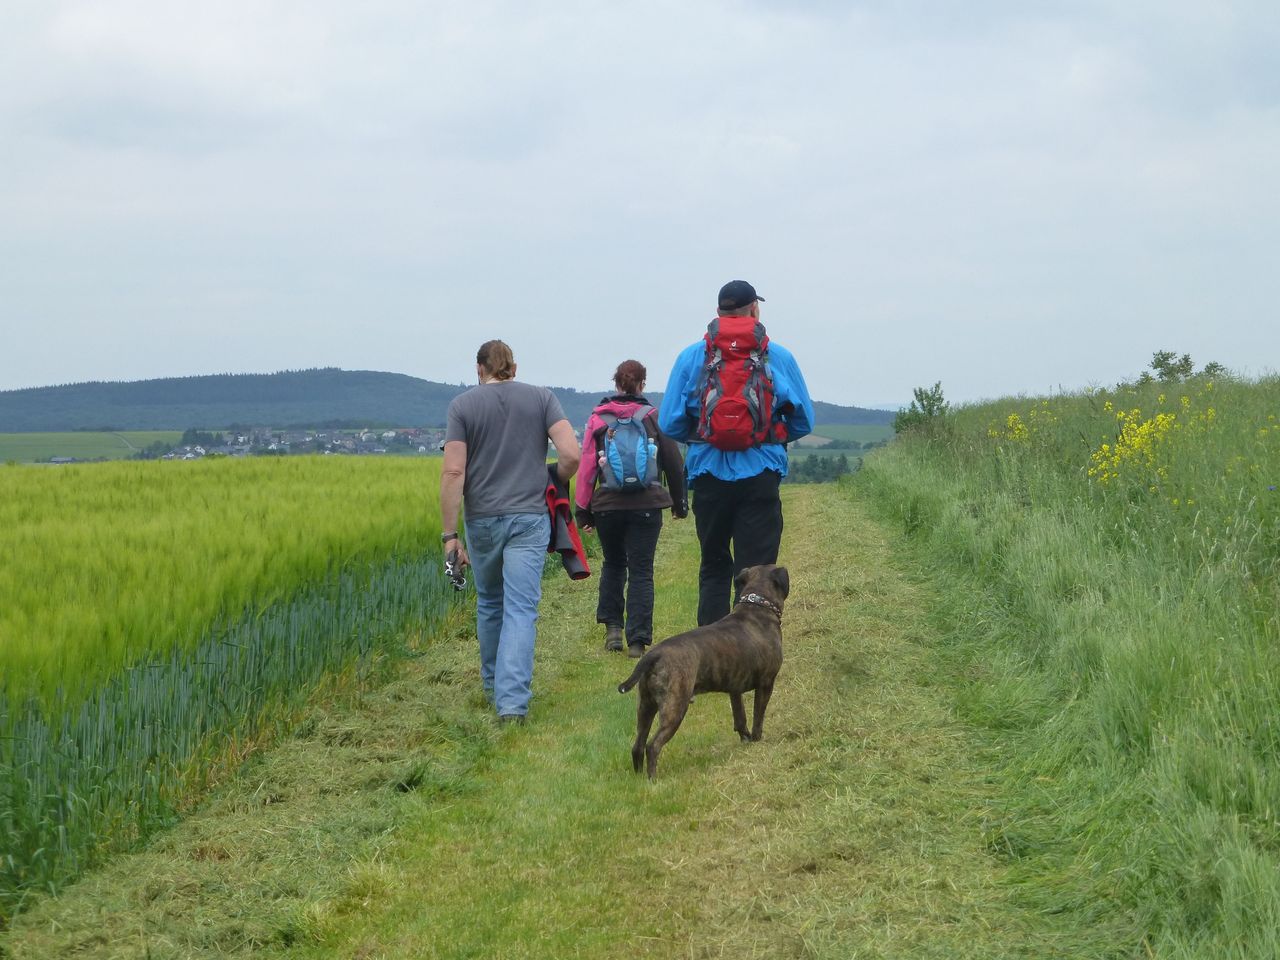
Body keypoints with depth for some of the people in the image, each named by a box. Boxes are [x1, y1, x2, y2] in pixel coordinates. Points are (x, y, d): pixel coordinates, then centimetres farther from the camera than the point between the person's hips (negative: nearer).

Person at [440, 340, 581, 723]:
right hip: (529, 518, -1)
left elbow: (453, 472, -7)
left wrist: (450, 534, -5)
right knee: (520, 609, -4)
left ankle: (493, 686, 35)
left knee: (490, 603, 20)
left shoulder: (462, 405, 1)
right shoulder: (541, 398, 3)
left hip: (482, 520, 1)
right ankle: (513, 701, -16)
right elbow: (572, 454, -7)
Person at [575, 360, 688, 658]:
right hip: (647, 506, -1)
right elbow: (673, 462, 4)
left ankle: (612, 627, 13)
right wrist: (679, 502, 16)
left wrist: (583, 509, 5)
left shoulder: (598, 418, 1)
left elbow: (587, 465, -1)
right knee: (641, 571, 2)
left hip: (608, 504, 1)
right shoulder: (654, 416, 0)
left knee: (613, 564, 21)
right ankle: (637, 640, -2)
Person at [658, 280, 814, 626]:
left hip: (709, 472, 2)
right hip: (761, 476, -1)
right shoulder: (779, 357, 0)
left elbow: (669, 424, 0)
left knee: (714, 568, 15)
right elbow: (803, 421, 4)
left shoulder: (691, 357, 2)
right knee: (756, 569, 1)